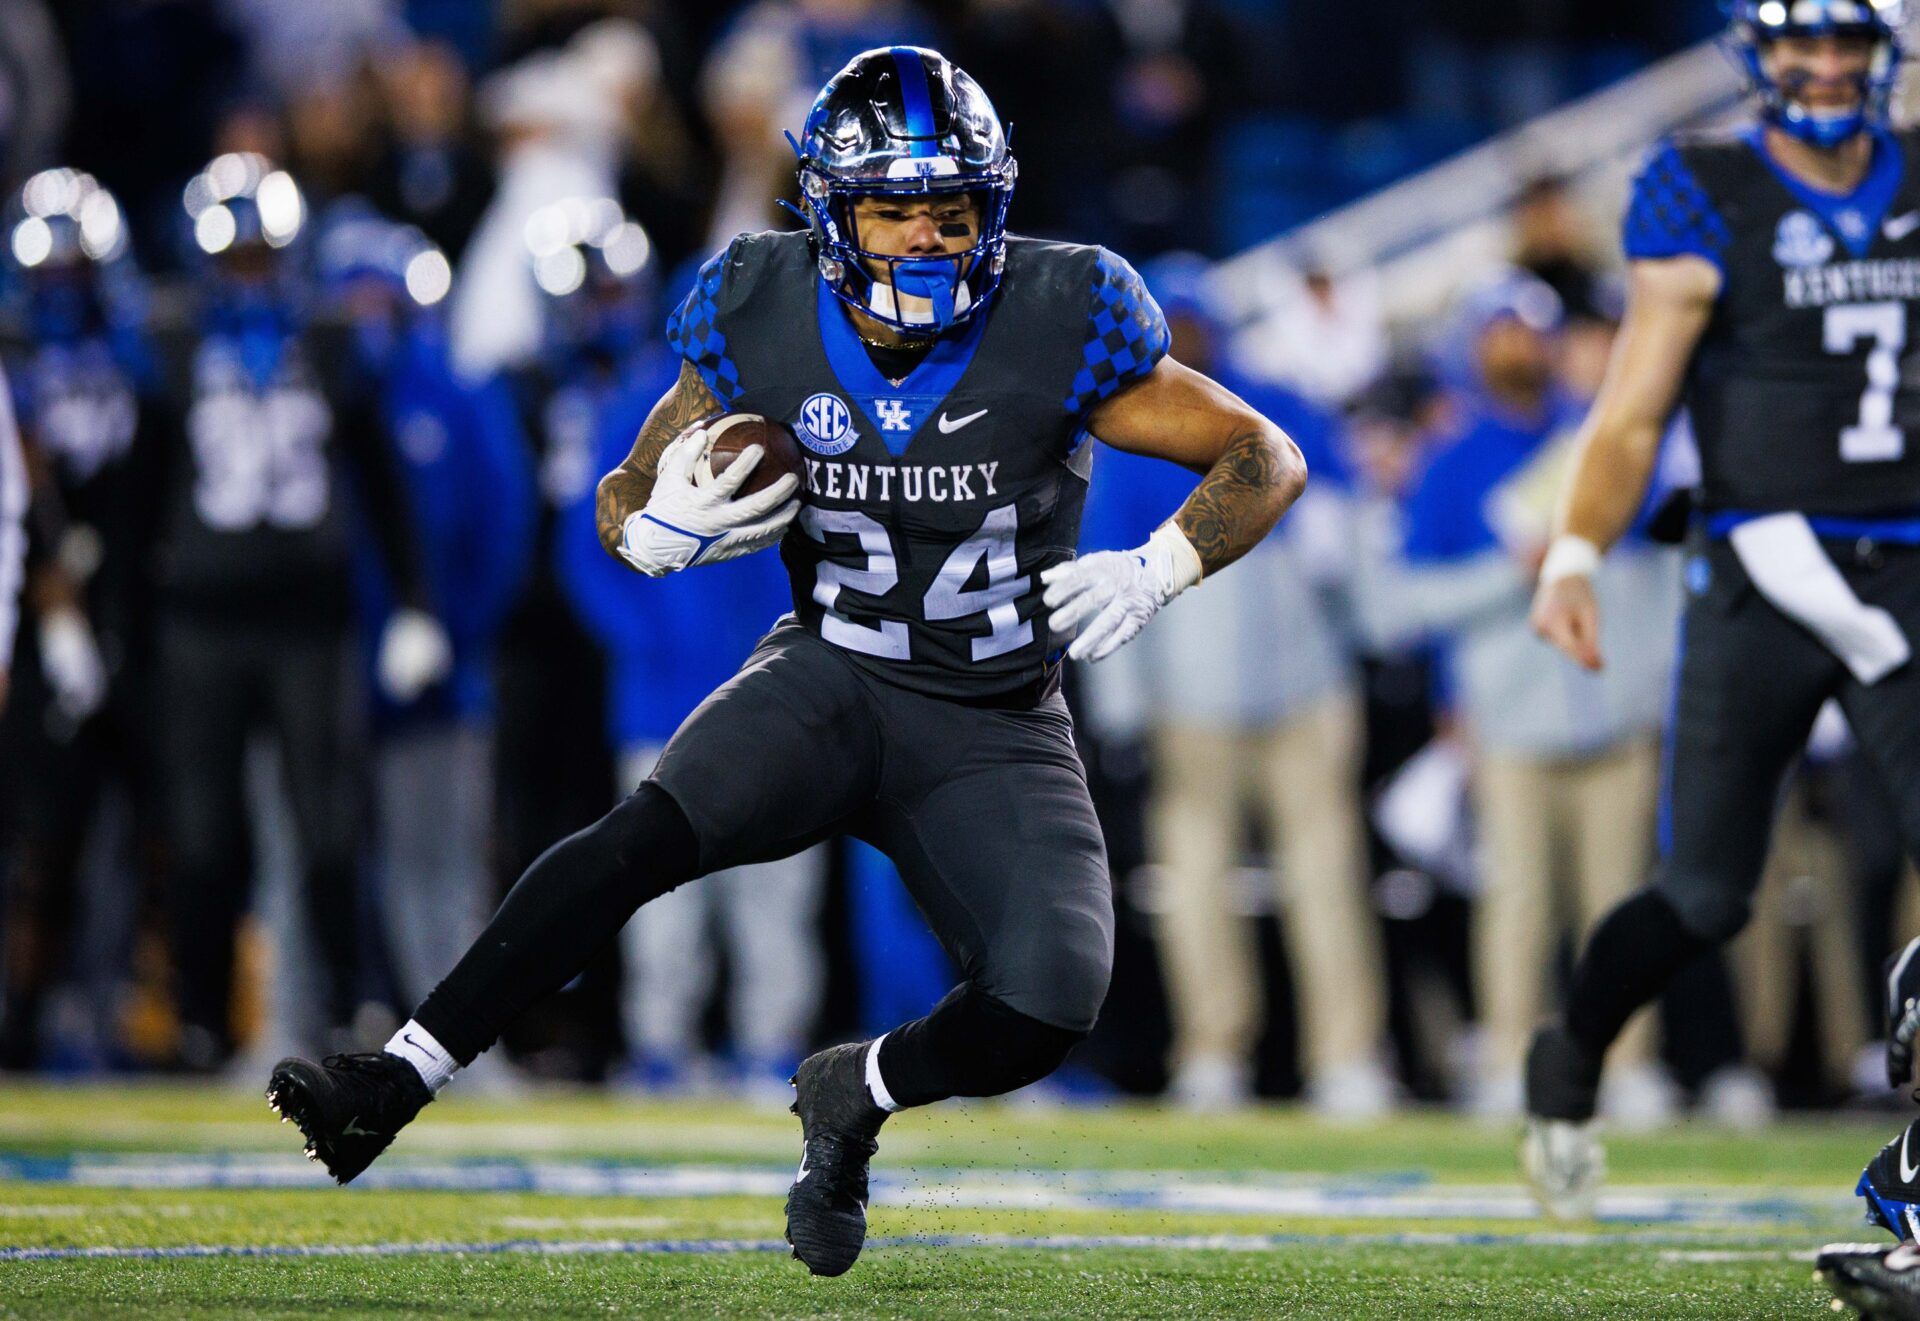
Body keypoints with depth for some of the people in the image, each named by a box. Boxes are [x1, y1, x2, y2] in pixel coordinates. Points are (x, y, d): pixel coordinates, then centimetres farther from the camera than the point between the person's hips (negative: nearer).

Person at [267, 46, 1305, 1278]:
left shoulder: (1059, 327, -14)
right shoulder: (760, 322, -8)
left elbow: (1267, 459, -5)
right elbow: (628, 494, 5)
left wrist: (1154, 572, -22)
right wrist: (664, 526, -19)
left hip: (995, 735, 0)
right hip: (831, 682, 0)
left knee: (1049, 1008, -21)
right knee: (650, 832, -29)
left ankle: (856, 1095, 11)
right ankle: (394, 1082, -30)